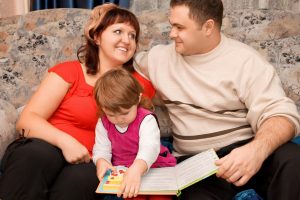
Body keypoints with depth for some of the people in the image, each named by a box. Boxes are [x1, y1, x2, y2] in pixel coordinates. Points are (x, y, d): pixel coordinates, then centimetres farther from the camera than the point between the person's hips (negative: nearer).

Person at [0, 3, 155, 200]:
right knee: (38, 153, -35)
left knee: (80, 178, -34)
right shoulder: (69, 71, 6)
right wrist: (65, 141, -21)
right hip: (39, 153, -1)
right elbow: (27, 120, -3)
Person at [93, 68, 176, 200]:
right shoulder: (103, 124, 0)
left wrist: (136, 169, -51)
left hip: (153, 167, -2)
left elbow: (149, 147, -32)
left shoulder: (146, 120, -17)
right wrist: (101, 162, -23)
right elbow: (101, 149, 3)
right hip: (122, 171, 3)